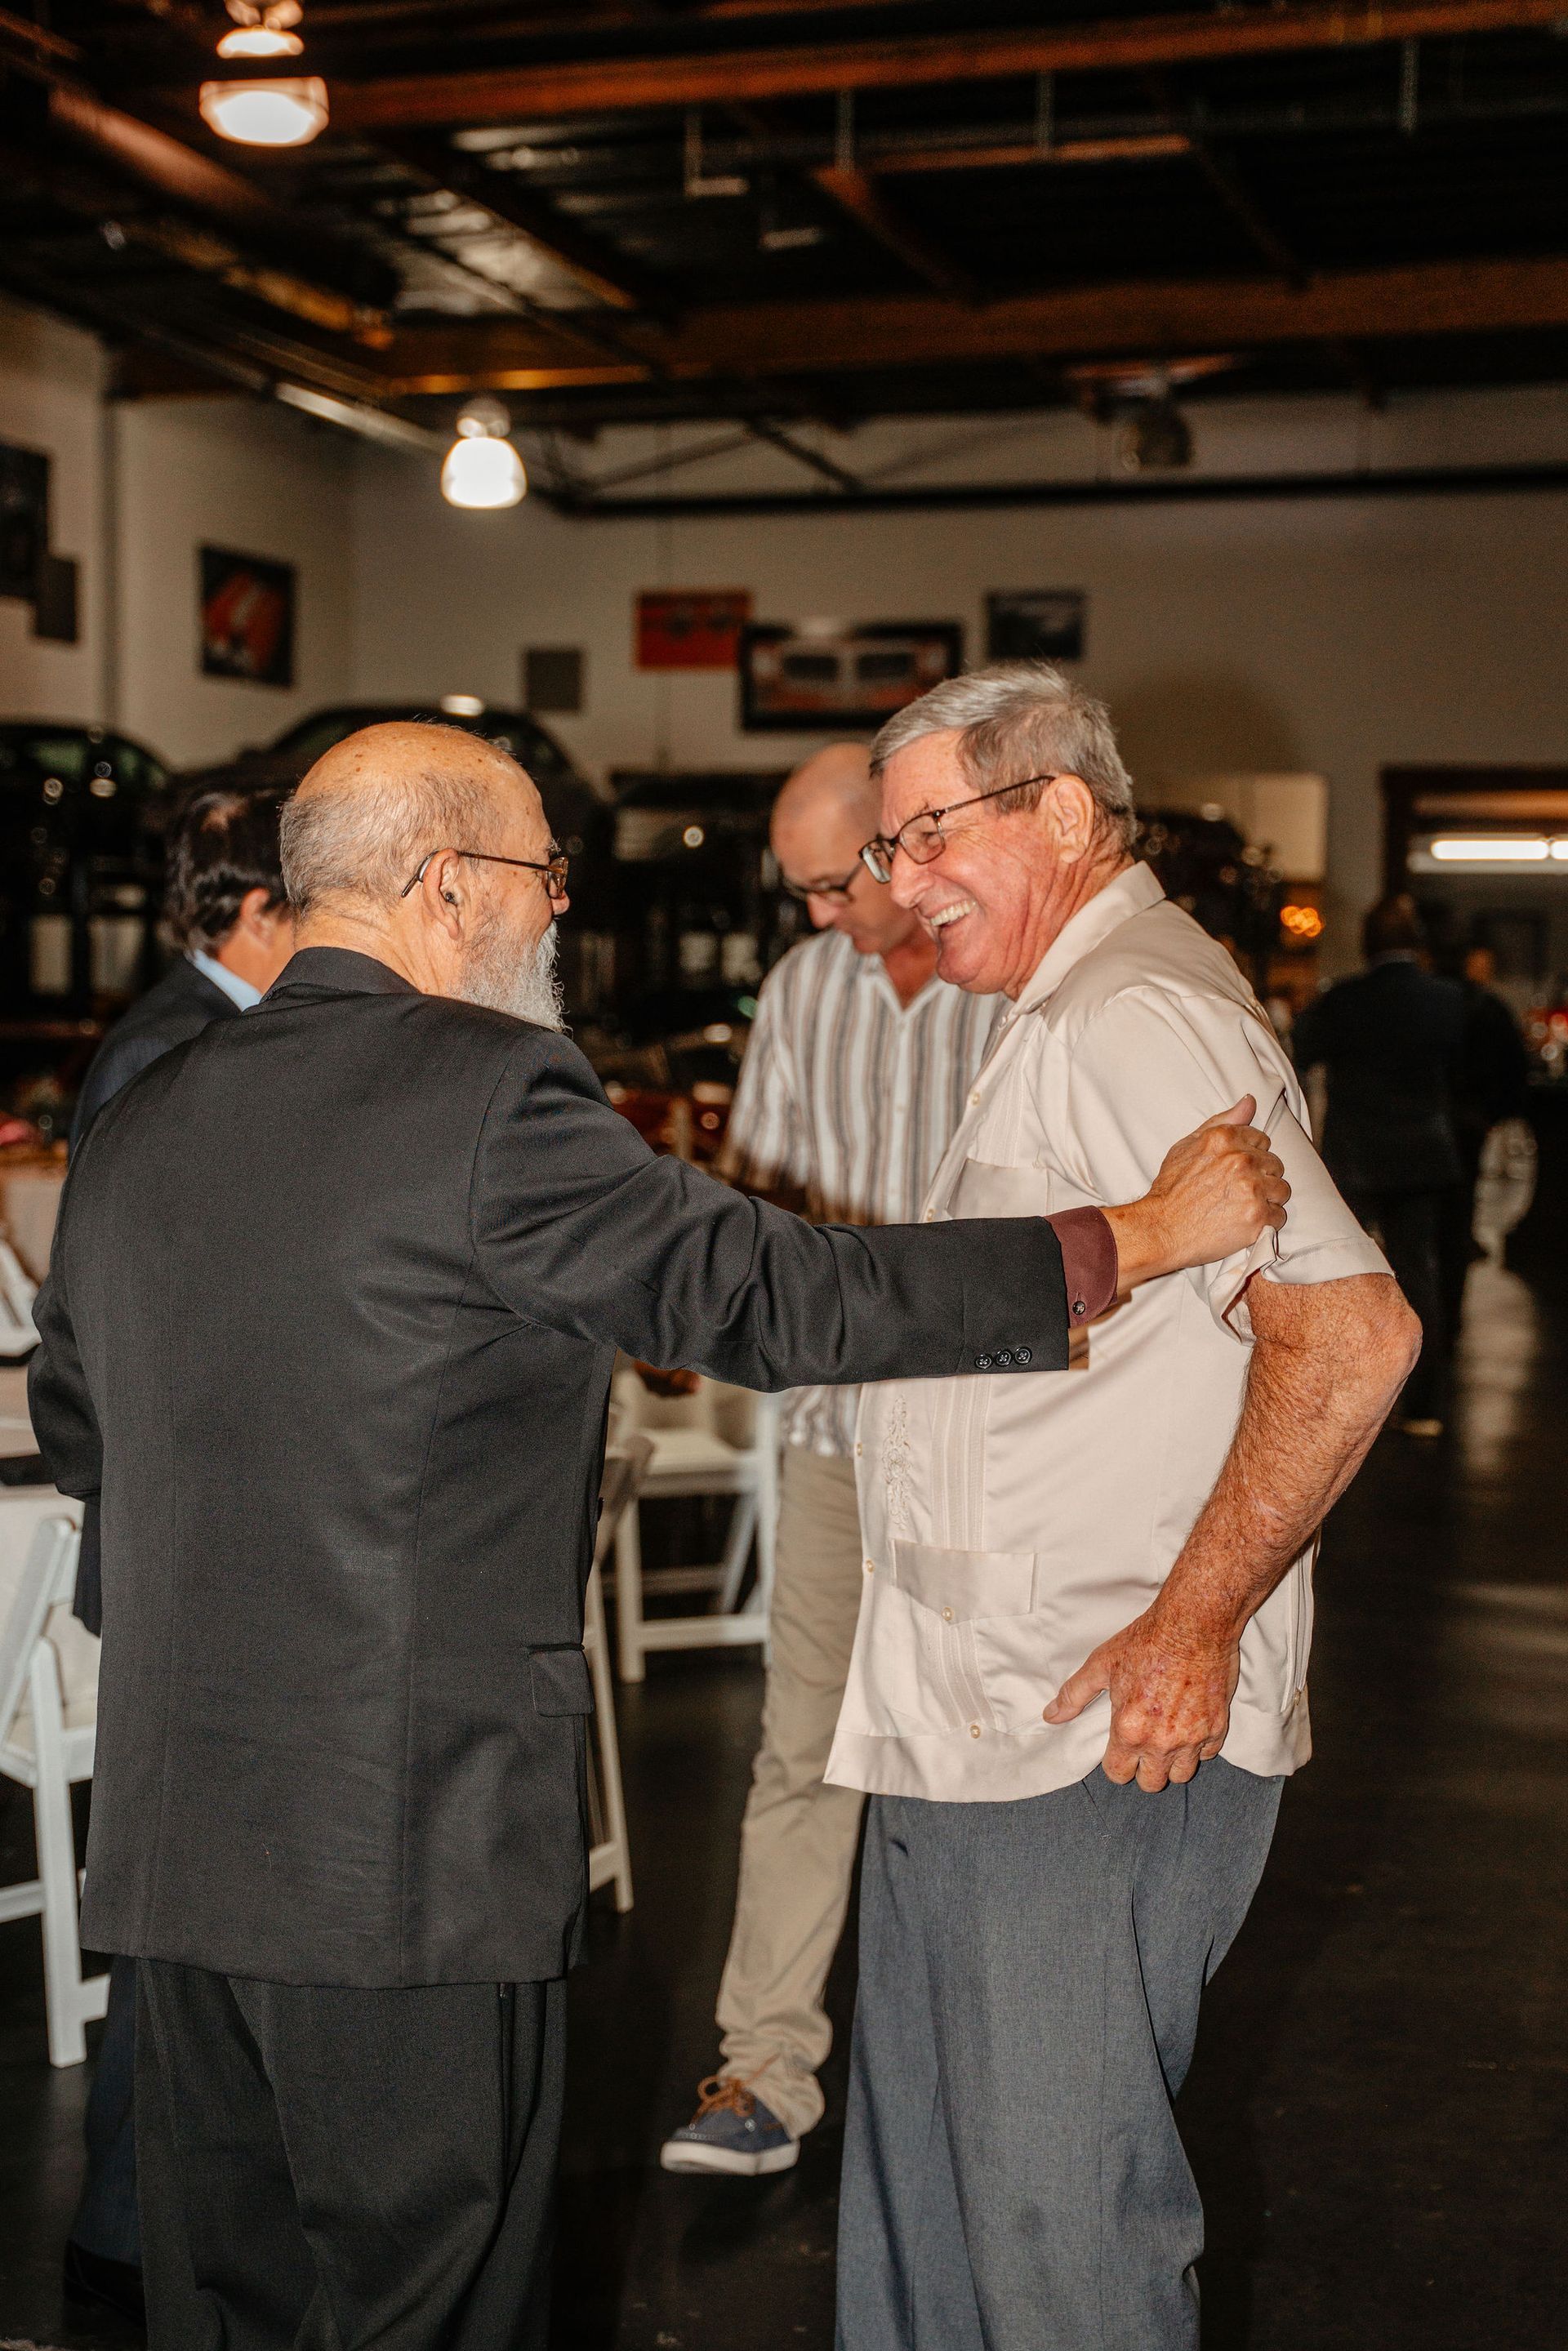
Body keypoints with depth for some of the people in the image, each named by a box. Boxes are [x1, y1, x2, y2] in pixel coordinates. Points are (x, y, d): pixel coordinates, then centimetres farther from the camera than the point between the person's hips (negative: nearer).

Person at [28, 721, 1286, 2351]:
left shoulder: (137, 1122, 8)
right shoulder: (490, 1091, -15)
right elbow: (779, 1297, -16)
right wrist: (1150, 1231, -9)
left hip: (166, 1833, 8)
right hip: (407, 1854, -7)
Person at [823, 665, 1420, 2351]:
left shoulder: (1134, 1019, -17)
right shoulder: (1062, 1021, 17)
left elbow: (1349, 1335, -27)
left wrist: (1197, 1624, -23)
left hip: (1098, 1745, -10)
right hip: (967, 1728, 10)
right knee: (918, 2191, 19)